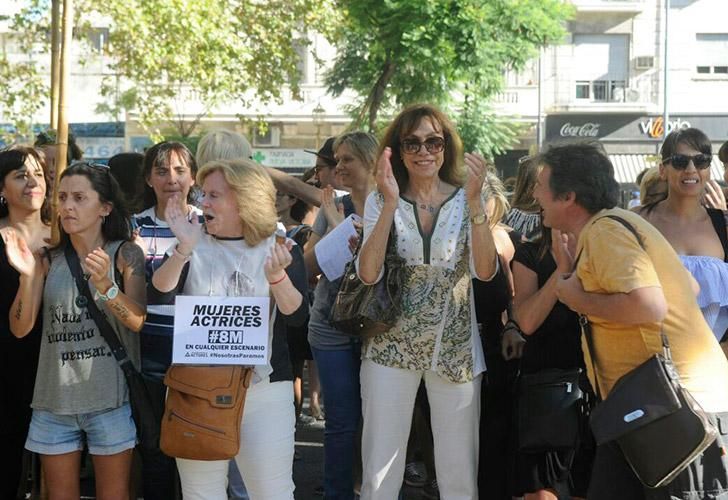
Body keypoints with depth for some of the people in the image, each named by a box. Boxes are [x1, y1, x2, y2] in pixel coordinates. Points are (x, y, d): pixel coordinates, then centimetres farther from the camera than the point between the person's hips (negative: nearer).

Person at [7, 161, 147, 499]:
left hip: (110, 398, -3)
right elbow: (20, 328, 0)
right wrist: (28, 277, -15)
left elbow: (139, 321, -14)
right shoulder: (50, 261, 6)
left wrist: (104, 286, -30)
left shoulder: (125, 254, -3)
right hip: (54, 399, 3)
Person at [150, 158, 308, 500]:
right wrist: (184, 249, -26)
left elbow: (297, 316, -11)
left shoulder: (280, 249, 0)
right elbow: (159, 297, -12)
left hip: (265, 390, -2)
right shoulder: (193, 249, 4)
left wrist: (277, 277, -28)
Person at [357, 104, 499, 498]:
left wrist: (474, 200, -26)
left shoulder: (467, 199, -2)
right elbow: (368, 274, -15)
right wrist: (391, 203, -23)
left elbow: (485, 271, -16)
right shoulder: (380, 201, -3)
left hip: (456, 349, 0)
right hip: (391, 348, 0)